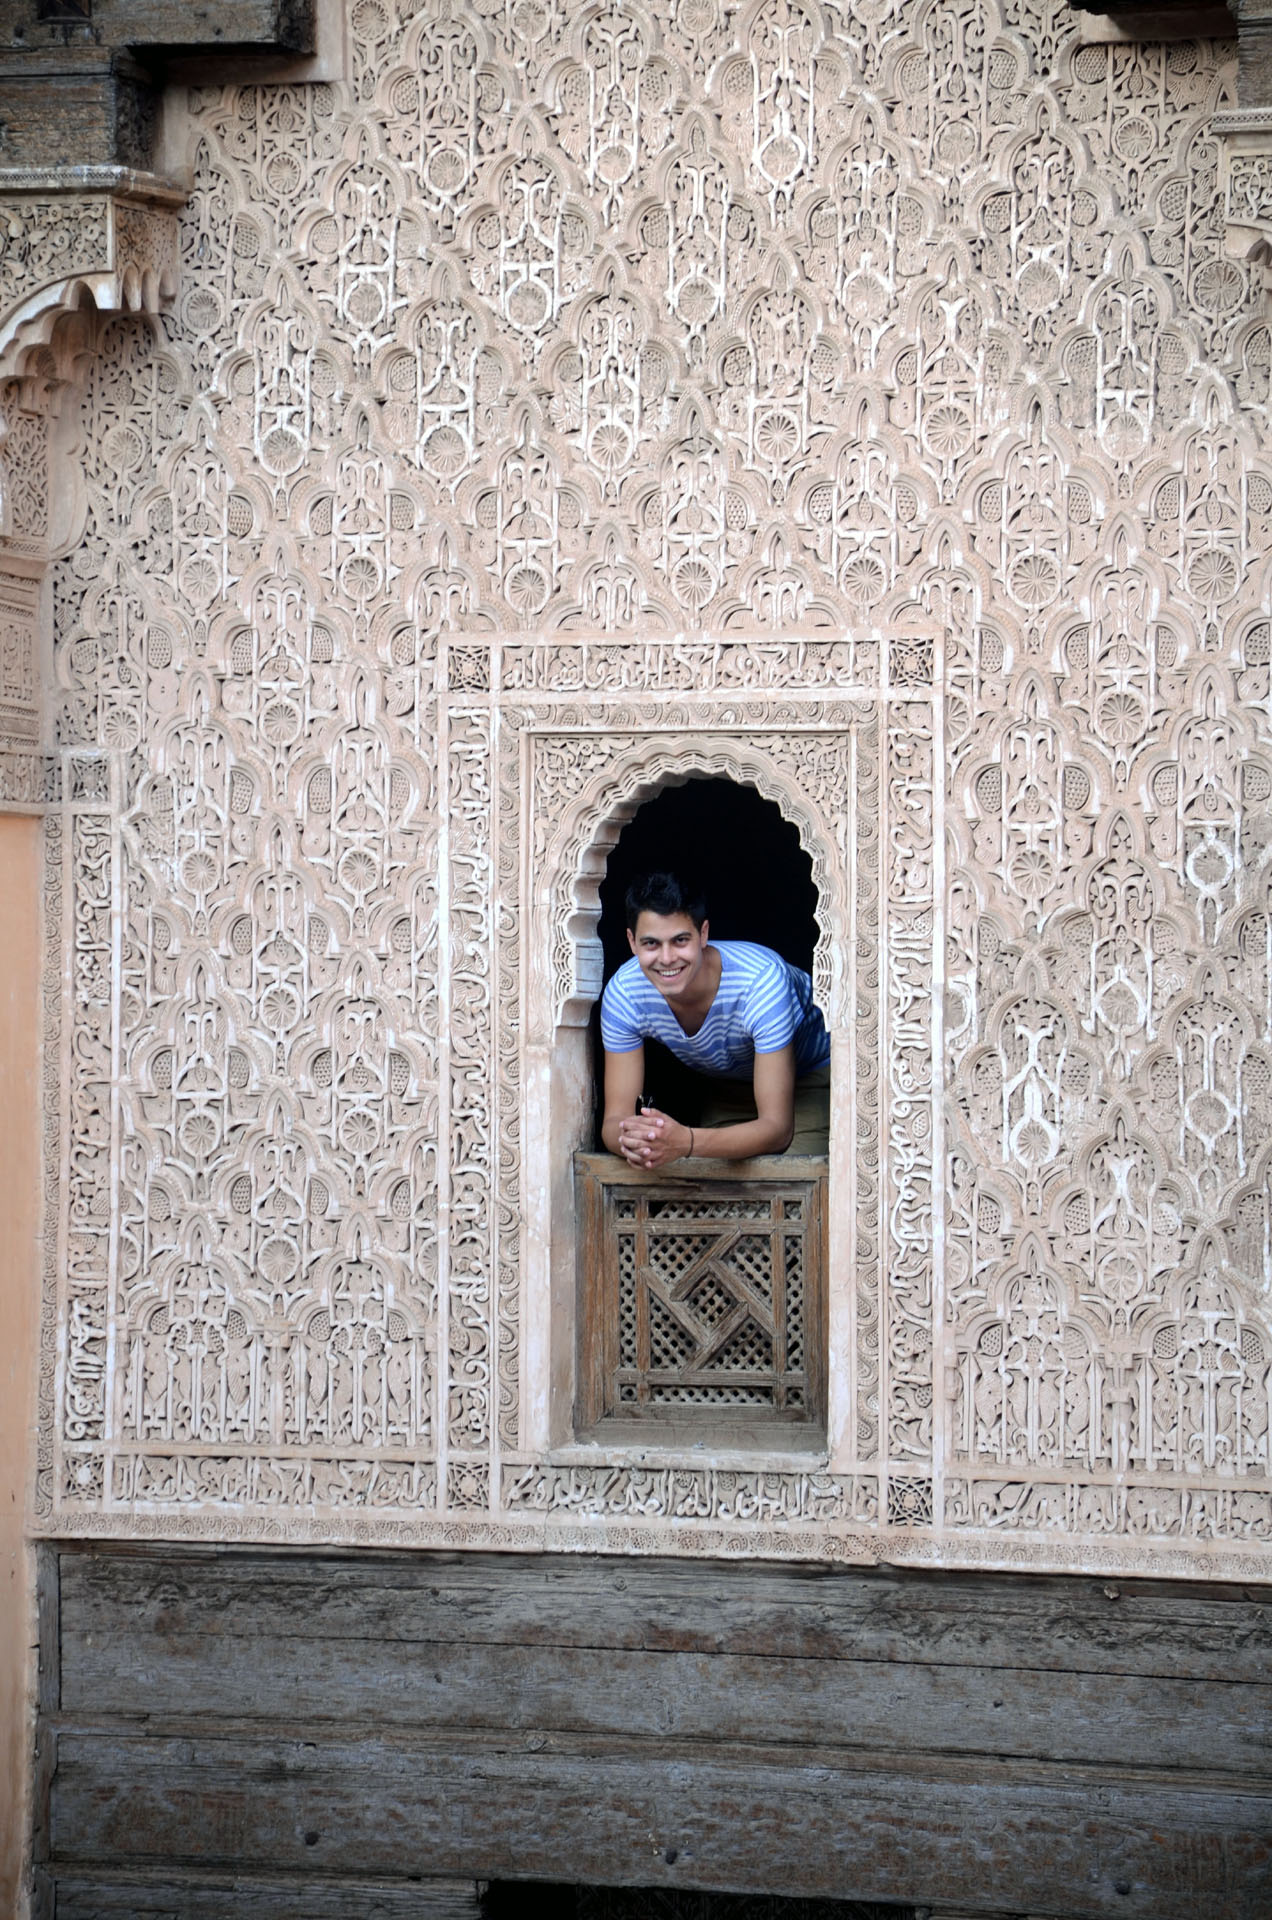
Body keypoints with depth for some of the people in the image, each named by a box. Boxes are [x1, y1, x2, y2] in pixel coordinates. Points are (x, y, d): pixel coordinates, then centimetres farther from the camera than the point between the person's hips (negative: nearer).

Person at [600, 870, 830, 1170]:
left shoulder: (761, 980, -37)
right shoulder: (623, 994, -25)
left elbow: (778, 1128, -39)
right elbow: (614, 1119, -24)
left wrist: (685, 1142, -57)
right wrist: (631, 1141, -51)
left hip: (811, 1076, -3)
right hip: (730, 1088, 3)